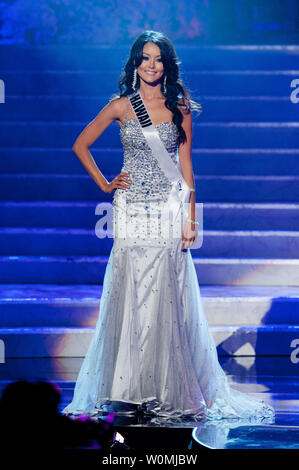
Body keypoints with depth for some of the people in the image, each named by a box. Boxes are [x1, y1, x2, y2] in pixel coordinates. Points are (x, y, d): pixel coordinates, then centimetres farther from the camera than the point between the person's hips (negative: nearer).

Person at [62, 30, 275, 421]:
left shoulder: (180, 108, 6)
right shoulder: (121, 106, 4)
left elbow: (186, 165, 5)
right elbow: (81, 146, 13)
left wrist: (191, 219, -1)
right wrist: (104, 184, 5)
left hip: (169, 209, 0)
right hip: (132, 210, 0)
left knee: (167, 297, -2)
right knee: (130, 296, -2)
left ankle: (167, 389, 5)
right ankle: (130, 389, 4)